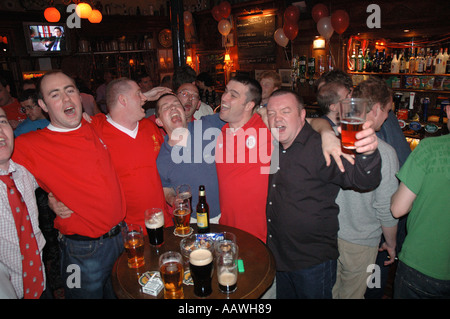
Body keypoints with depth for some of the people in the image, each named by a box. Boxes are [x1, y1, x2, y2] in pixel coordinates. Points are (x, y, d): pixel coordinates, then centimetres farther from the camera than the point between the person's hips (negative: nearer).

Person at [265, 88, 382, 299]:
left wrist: (367, 154, -52)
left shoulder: (320, 148, -19)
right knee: (284, 294, 23)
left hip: (313, 261, -6)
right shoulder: (276, 149, 2)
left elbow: (361, 179, -32)